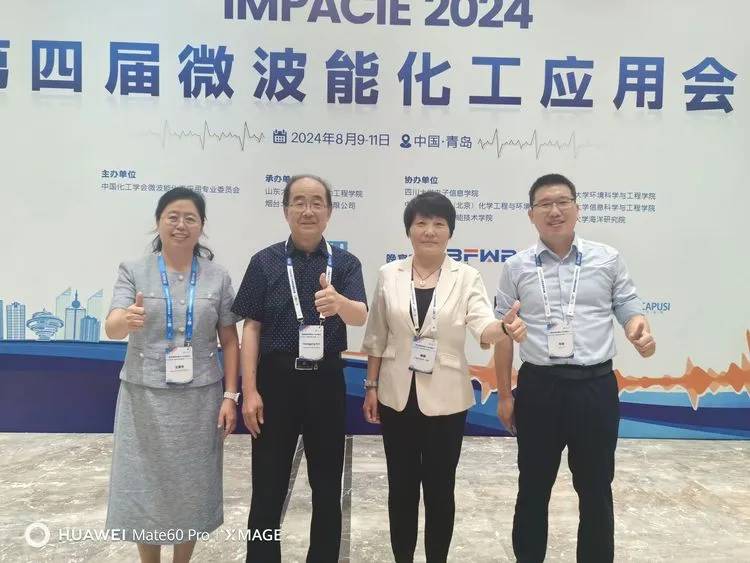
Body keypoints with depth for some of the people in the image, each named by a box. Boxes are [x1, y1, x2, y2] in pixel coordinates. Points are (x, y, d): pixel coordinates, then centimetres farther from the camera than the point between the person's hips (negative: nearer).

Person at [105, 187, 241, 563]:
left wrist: (230, 396, -3)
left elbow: (230, 341, 3)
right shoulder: (133, 271, -2)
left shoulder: (217, 277, 1)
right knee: (145, 486, 9)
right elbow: (111, 329, -14)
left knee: (191, 488, 10)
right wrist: (126, 320, -37)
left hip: (199, 398, 1)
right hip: (145, 397, 0)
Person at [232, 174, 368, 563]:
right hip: (276, 379, -1)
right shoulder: (265, 262, -1)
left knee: (327, 486, 13)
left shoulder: (345, 263, 0)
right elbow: (251, 328, -2)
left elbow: (360, 316, -16)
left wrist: (339, 303, -39)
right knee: (268, 487, 8)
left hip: (326, 381, 1)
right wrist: (249, 391, -7)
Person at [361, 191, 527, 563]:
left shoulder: (466, 277, -5)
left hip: (445, 398, -1)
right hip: (397, 396, 2)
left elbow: (483, 327, -19)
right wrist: (370, 386, 4)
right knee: (402, 487, 13)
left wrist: (506, 328, -40)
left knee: (440, 489, 9)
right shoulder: (389, 275, 0)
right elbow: (377, 338, 5)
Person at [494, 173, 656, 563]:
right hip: (538, 388, 0)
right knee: (533, 488, 14)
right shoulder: (517, 268, 2)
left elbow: (629, 309, 7)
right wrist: (504, 395, 4)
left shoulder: (608, 260, 2)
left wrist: (640, 330, -19)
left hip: (596, 387, 0)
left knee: (596, 488, 14)